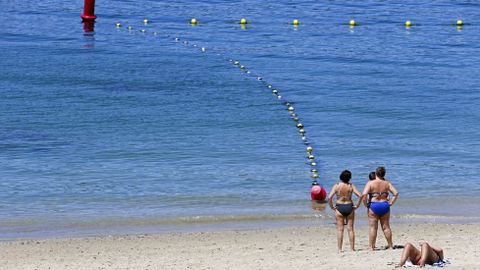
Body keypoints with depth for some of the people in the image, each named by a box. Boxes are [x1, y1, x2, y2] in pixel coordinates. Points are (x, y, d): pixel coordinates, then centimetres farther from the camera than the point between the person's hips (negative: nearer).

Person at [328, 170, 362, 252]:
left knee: (340, 229, 3)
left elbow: (329, 197, -16)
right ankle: (352, 248, 9)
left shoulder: (336, 186, -7)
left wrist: (332, 207, -3)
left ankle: (339, 249, 0)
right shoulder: (351, 186, -4)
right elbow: (360, 196, -11)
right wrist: (357, 205, 0)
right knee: (350, 229, 8)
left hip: (339, 208, -1)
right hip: (349, 207, 1)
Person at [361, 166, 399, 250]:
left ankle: (371, 246, 2)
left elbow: (364, 195, -17)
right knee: (386, 227, 11)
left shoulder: (370, 183, -7)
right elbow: (396, 193, -3)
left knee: (373, 227, 2)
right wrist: (390, 203, 4)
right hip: (385, 205, 3)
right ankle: (390, 245, 17)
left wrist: (366, 204, -4)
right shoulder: (387, 183, 3)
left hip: (373, 206, -3)